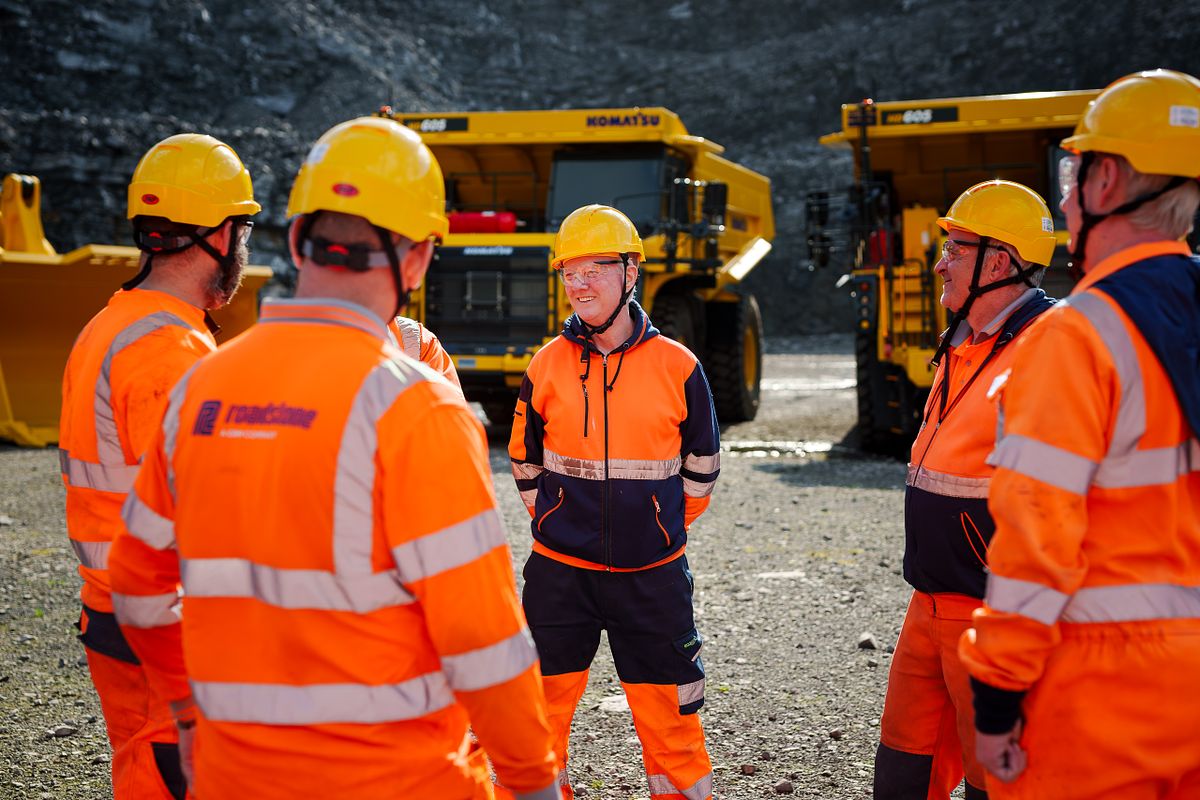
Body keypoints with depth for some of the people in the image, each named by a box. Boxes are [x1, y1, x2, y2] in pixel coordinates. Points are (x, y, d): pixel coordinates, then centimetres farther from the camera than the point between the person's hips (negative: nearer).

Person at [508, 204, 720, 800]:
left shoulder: (677, 367, -3)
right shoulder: (547, 366, 0)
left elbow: (702, 465, 9)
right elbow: (525, 461, 13)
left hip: (653, 574, -1)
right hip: (559, 572, 1)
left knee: (668, 717, 5)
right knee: (541, 712, 8)